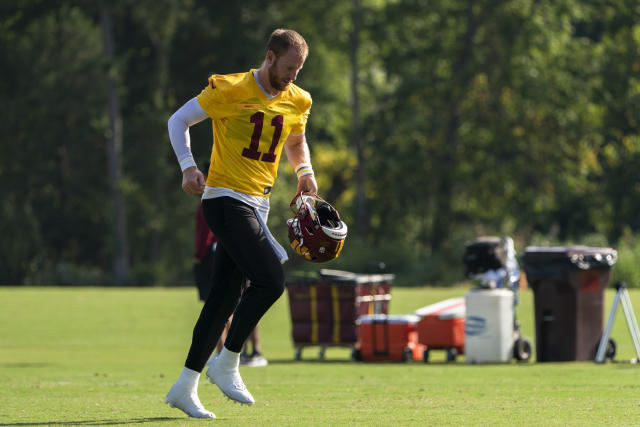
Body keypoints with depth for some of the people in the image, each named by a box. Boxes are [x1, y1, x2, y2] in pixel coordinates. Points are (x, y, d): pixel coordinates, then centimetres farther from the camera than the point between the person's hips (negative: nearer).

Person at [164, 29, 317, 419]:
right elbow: (179, 120, -2)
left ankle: (185, 387, 13)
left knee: (226, 296, 6)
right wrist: (189, 167, -15)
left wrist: (305, 171, 7)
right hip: (225, 198, -7)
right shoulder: (230, 90, -9)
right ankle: (227, 363, -4)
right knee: (271, 281, -19)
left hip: (257, 204, 7)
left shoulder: (297, 102, 9)